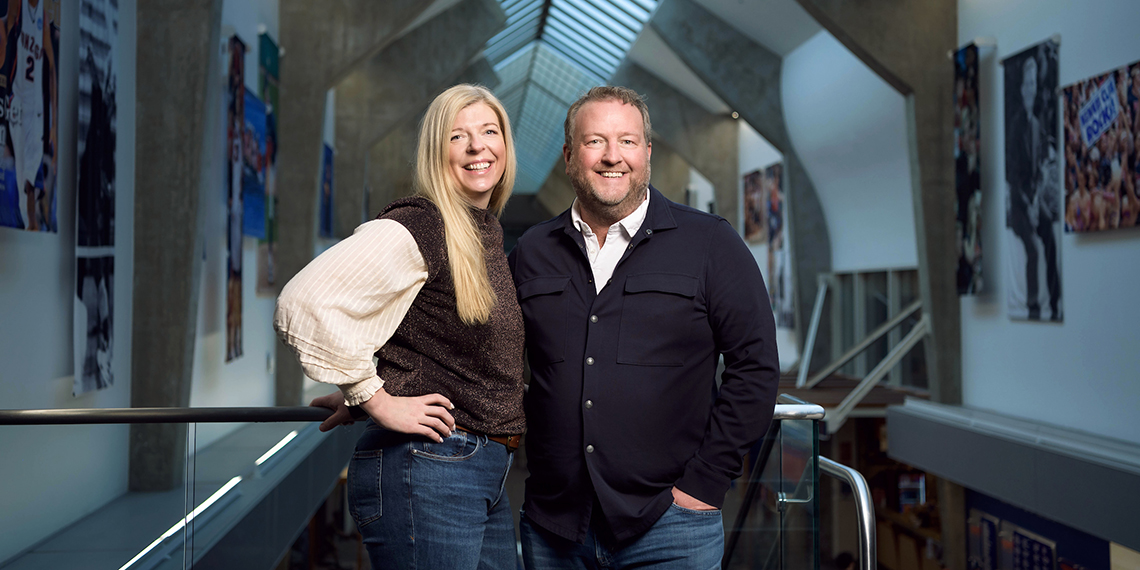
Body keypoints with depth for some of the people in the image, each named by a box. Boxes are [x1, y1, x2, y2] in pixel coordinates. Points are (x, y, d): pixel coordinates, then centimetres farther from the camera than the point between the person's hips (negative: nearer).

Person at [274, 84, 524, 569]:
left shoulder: (488, 232, 13)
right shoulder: (418, 226, -14)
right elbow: (302, 305, -24)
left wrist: (362, 390, 13)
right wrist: (376, 401, -17)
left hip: (486, 478, 9)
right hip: (426, 469, -8)